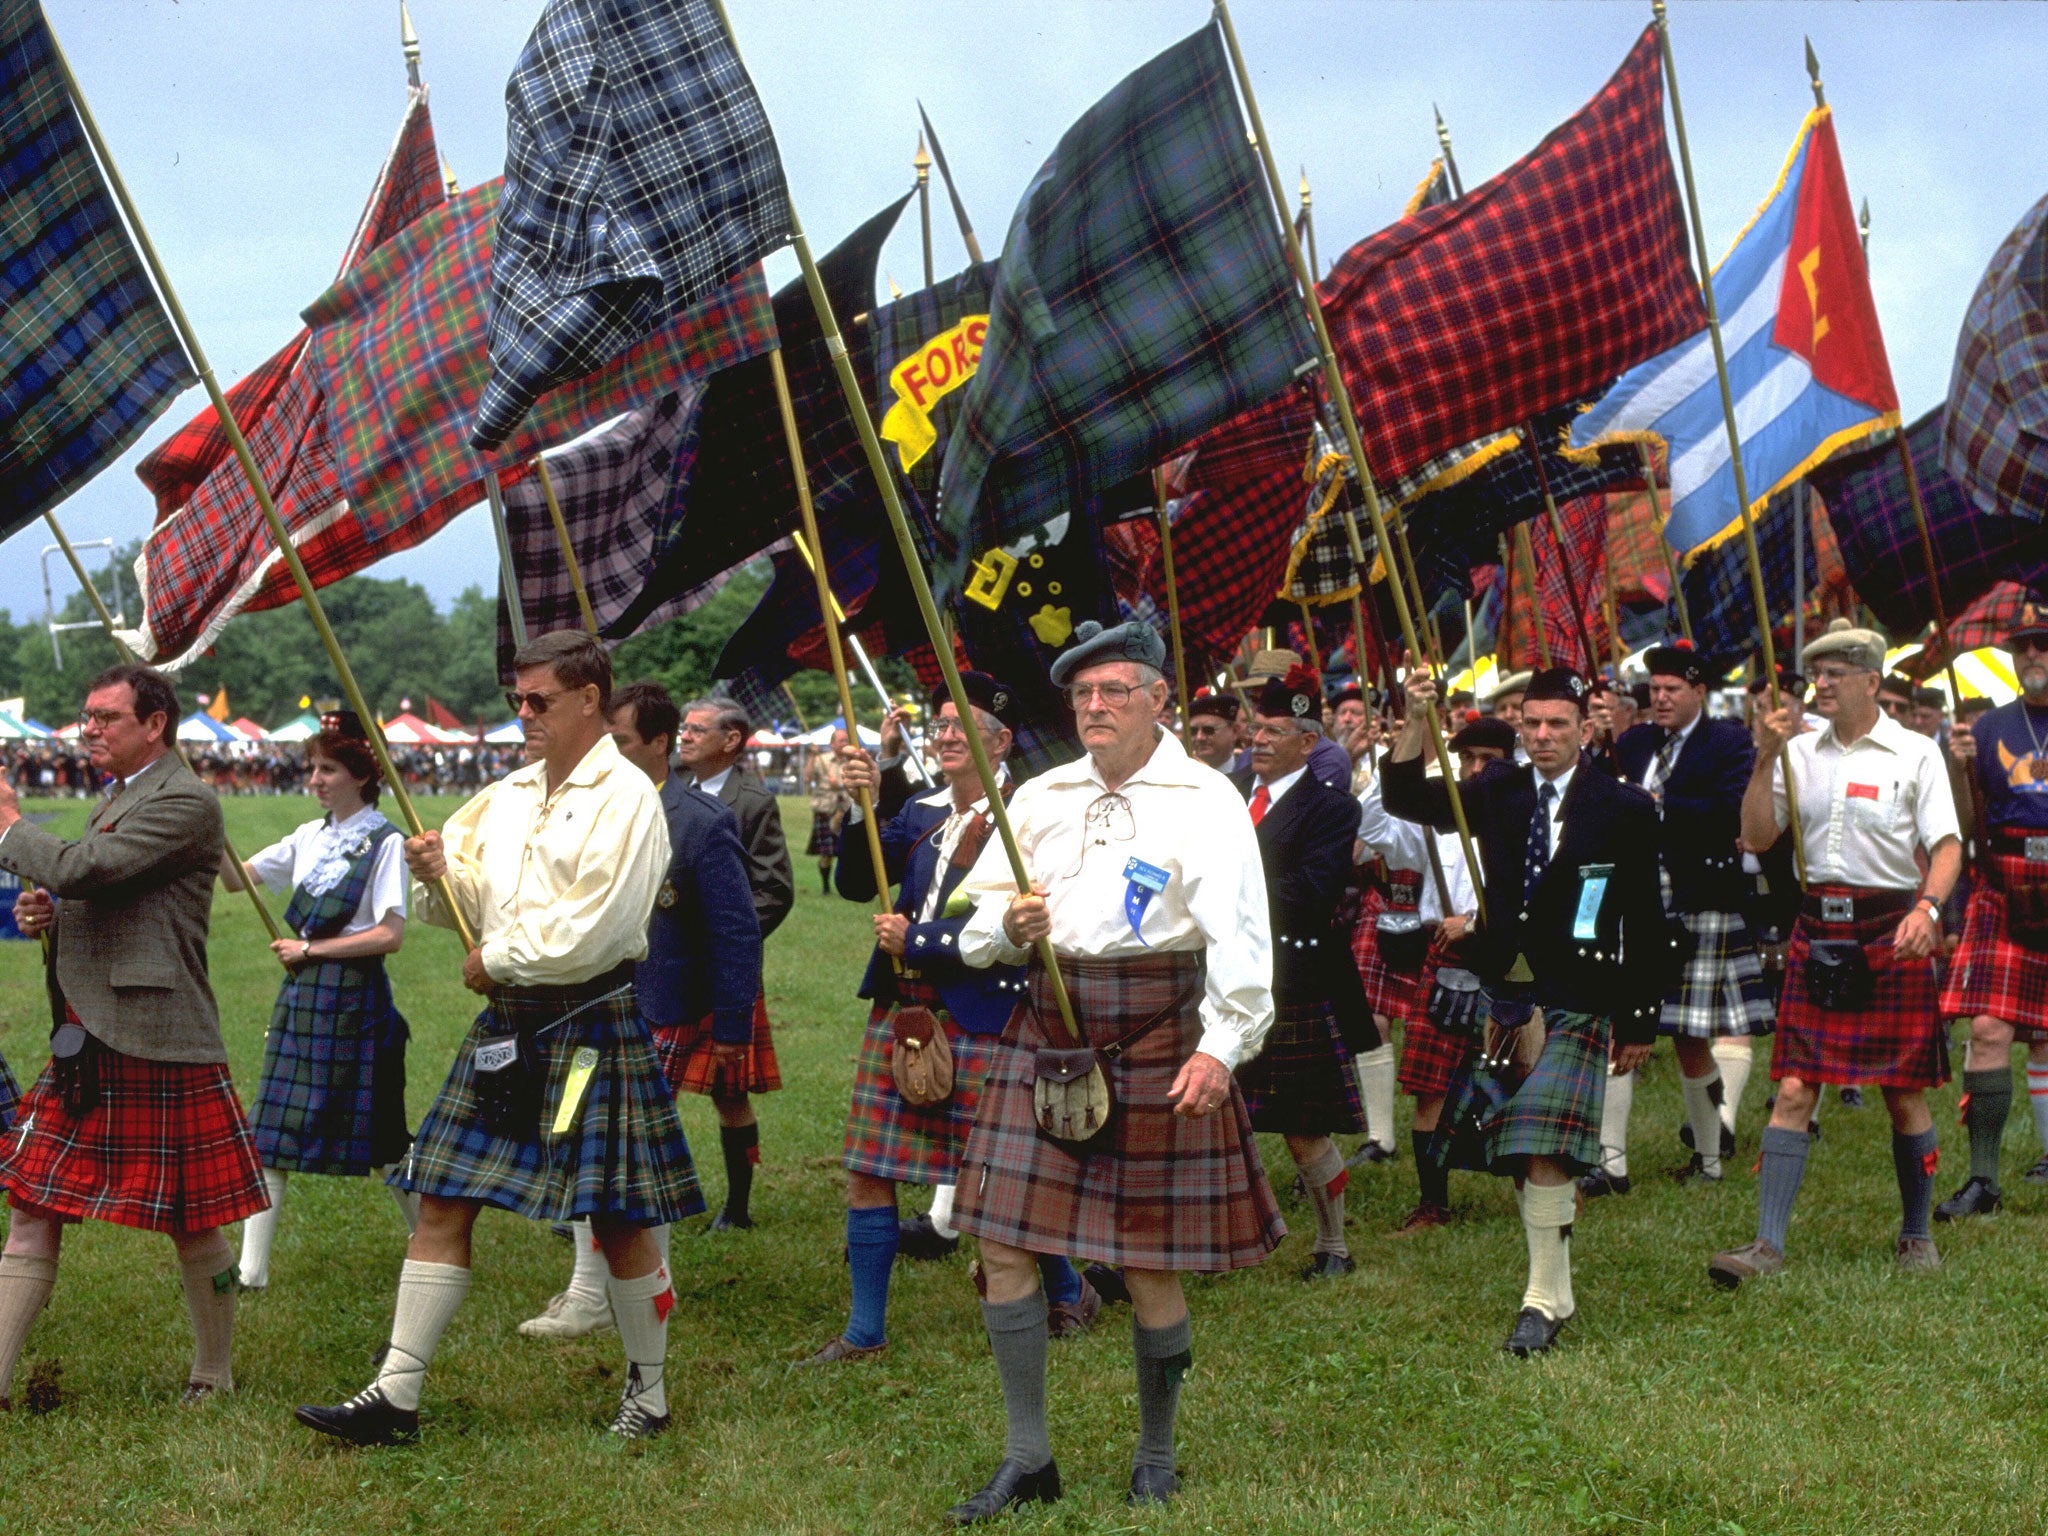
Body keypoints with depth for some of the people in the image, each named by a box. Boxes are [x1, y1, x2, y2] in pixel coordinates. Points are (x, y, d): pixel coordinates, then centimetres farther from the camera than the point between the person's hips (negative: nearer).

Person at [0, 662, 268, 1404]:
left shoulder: (186, 803, -13)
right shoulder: (114, 798, 18)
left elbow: (77, 870, -24)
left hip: (159, 1053, -9)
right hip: (84, 1047, 9)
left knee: (192, 1227, 5)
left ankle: (214, 1377, 21)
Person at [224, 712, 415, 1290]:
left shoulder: (384, 843, -9)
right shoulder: (310, 837, 10)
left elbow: (390, 934, -17)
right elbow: (237, 878, 13)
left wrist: (311, 948, -12)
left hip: (354, 997, -6)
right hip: (301, 994, 6)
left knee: (377, 1134, 3)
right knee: (271, 1130, 3)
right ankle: (251, 1267, 8)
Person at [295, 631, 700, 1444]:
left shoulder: (624, 797, -10)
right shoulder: (508, 795, 13)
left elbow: (592, 932, -18)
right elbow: (471, 903, 18)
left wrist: (496, 960, -8)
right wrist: (437, 874, -4)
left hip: (590, 1028, -7)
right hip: (505, 1025, 7)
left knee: (618, 1218, 3)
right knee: (443, 1200, 4)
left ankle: (648, 1392, 20)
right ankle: (395, 1393, 9)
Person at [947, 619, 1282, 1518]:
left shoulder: (1203, 798, -3)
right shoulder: (1040, 797, 10)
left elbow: (1238, 934, -10)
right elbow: (978, 928, 14)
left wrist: (1220, 1046, -20)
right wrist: (1009, 926, -9)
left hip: (1155, 1035, -4)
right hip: (1047, 1027, 5)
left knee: (1150, 1263, 3)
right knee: (1002, 1242, 0)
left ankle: (1156, 1460, 23)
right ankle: (1027, 1455, 14)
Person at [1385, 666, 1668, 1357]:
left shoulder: (1624, 808, -1)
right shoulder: (1496, 795, 8)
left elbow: (1646, 923, 1)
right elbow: (1405, 798, -2)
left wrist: (1641, 1019, 0)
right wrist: (1417, 719, -18)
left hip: (1580, 1000, -4)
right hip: (1509, 992, 4)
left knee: (1547, 1144, -14)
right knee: (1524, 1151, 10)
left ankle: (1544, 1298, -6)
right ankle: (1558, 1289, 26)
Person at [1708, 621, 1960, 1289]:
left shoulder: (1915, 754, -1)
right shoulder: (1799, 752, 9)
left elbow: (1947, 846, -7)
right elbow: (1757, 836, 6)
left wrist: (1927, 907, -25)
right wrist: (1764, 759, -5)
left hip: (1890, 931, -3)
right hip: (1818, 928, 3)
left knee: (1904, 1095, 6)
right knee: (1794, 1089, -3)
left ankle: (1916, 1235, 23)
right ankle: (1768, 1243, -3)